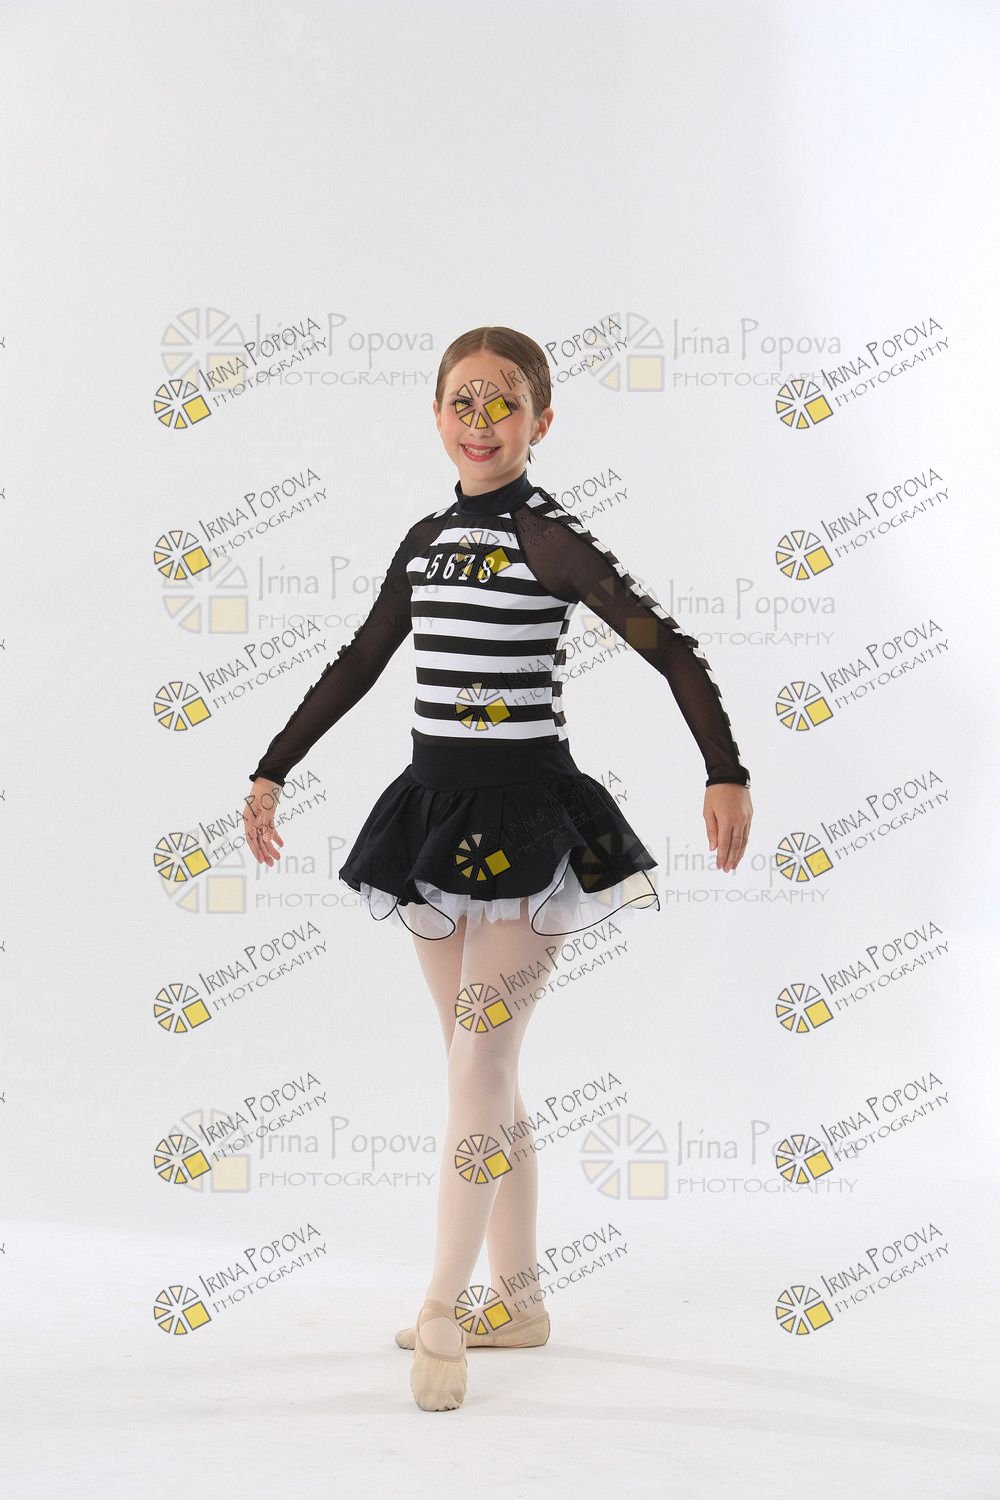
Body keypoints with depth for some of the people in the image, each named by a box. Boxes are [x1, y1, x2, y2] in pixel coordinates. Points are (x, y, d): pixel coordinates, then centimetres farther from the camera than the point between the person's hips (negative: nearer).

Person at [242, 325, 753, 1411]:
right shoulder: (427, 540, 10)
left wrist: (726, 773, -21)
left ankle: (444, 1312, 2)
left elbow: (670, 650, -12)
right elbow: (359, 664, 19)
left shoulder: (547, 538, -9)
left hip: (525, 812, -7)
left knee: (478, 1067, -6)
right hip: (436, 807, 7)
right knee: (481, 1068, 11)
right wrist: (271, 773, 20)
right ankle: (514, 1301, 22)